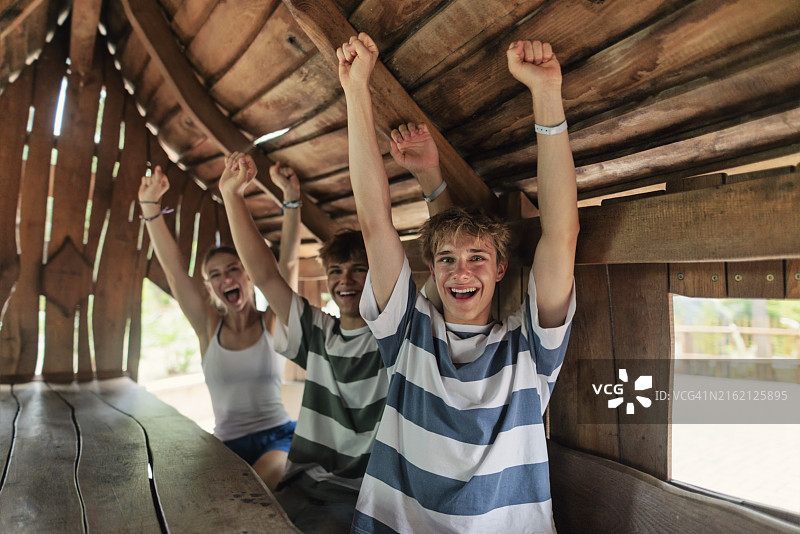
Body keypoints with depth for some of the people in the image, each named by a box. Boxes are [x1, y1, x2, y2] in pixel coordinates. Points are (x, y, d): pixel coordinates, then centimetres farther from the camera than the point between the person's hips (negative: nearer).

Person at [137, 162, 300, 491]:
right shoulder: (209, 327, 6)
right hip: (226, 445, 2)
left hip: (277, 438, -2)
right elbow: (173, 270, 1)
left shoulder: (273, 323, 1)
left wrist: (291, 194, -17)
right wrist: (150, 205, -6)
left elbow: (288, 260, -9)